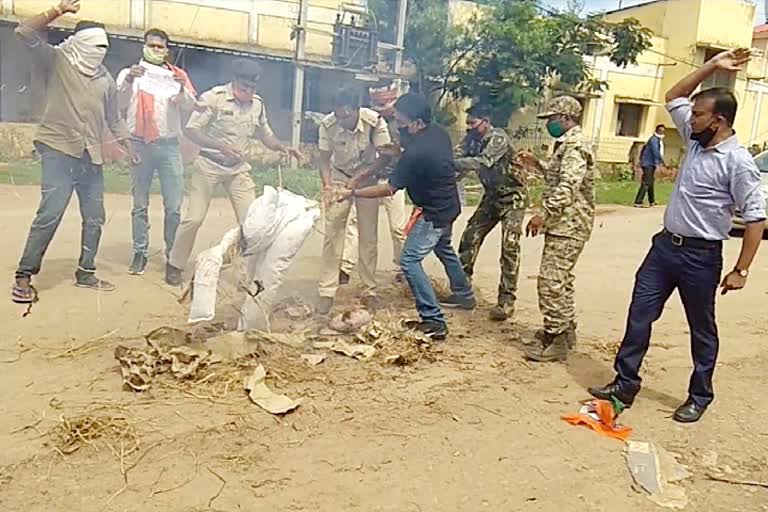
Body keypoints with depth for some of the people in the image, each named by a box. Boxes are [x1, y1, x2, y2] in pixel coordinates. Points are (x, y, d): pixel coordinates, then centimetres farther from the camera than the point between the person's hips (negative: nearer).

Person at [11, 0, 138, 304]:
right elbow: (25, 33, -12)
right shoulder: (58, 61, 1)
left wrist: (127, 146, 22)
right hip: (58, 150, -6)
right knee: (50, 214, -13)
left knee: (94, 217, 8)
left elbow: (113, 117, 22)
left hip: (91, 156, 6)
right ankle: (24, 276, -4)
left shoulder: (105, 79, 14)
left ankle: (86, 272, 21)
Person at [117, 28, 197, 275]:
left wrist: (182, 89, -18)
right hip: (139, 144, 0)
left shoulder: (177, 75, 14)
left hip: (169, 145, 0)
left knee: (174, 206, -4)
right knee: (140, 204, 2)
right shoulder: (129, 73, 12)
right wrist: (128, 81, -19)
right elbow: (119, 103, -1)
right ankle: (140, 253, 8)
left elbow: (190, 107, 2)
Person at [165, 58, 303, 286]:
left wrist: (284, 148, -8)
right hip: (209, 165, -4)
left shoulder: (258, 104, 1)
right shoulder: (214, 97, -13)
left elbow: (266, 136, 12)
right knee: (194, 218, -3)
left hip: (238, 169, 4)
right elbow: (191, 130, -16)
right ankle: (175, 265, 17)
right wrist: (220, 146, -30)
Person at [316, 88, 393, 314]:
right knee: (332, 233, -7)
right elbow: (324, 160, -14)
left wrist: (358, 179, -28)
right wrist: (327, 187, -30)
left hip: (367, 179, 0)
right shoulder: (328, 124, -23)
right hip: (339, 178, 0)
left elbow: (385, 157, -19)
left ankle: (370, 291, 14)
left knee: (369, 236, 1)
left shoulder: (375, 122, -26)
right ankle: (327, 292, 1)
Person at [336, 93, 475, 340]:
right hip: (449, 205, 10)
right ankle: (464, 294, 50)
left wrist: (353, 193, -17)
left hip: (435, 213, -10)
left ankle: (434, 321, -9)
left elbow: (389, 189, -24)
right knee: (444, 249, 30)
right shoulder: (439, 132, -4)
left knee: (410, 261, -10)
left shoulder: (416, 153, -30)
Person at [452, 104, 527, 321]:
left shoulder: (498, 138, -21)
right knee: (470, 237, 2)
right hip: (492, 197, 8)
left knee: (509, 246, -14)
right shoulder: (475, 142, 2)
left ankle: (507, 300, -7)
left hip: (513, 197, -8)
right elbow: (466, 167, 0)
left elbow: (482, 163, -36)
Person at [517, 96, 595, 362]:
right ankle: (565, 328, 30)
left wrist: (543, 214, -27)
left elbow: (568, 187, -26)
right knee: (561, 279, 18)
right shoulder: (568, 144, 18)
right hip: (565, 224, 11)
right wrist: (538, 165, 18)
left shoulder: (575, 145, -16)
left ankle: (555, 340, -4)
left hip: (568, 225, -11)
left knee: (551, 281, -10)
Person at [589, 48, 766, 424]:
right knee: (639, 314, 7)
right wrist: (712, 66, 5)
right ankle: (625, 384, 17)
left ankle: (699, 397, 26)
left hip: (700, 255, -7)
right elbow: (674, 97, 16)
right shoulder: (696, 140, 5)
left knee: (702, 329, 10)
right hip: (664, 245, 7)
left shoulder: (738, 162, -16)